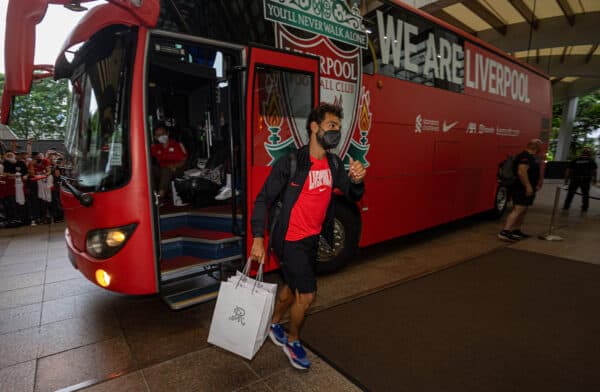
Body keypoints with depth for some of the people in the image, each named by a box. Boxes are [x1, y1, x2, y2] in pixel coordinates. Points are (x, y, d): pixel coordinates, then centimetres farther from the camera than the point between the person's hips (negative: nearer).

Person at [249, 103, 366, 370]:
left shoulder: (333, 164, 0)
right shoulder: (290, 163, -19)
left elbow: (352, 196, 2)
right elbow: (264, 199, -15)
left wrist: (357, 180, -21)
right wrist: (258, 239, -20)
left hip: (312, 238, 7)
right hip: (290, 240, -6)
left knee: (292, 287, 21)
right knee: (307, 294, -2)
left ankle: (273, 325, 48)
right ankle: (293, 342, 27)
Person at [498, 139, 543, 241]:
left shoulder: (531, 157, 18)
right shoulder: (525, 157, -15)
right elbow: (521, 172, -27)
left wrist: (537, 184, 25)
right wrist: (528, 186, -28)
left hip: (528, 189, 11)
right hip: (522, 189, -11)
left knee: (523, 211, 13)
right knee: (518, 210, -16)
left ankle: (516, 231, 20)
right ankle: (505, 232, -21)